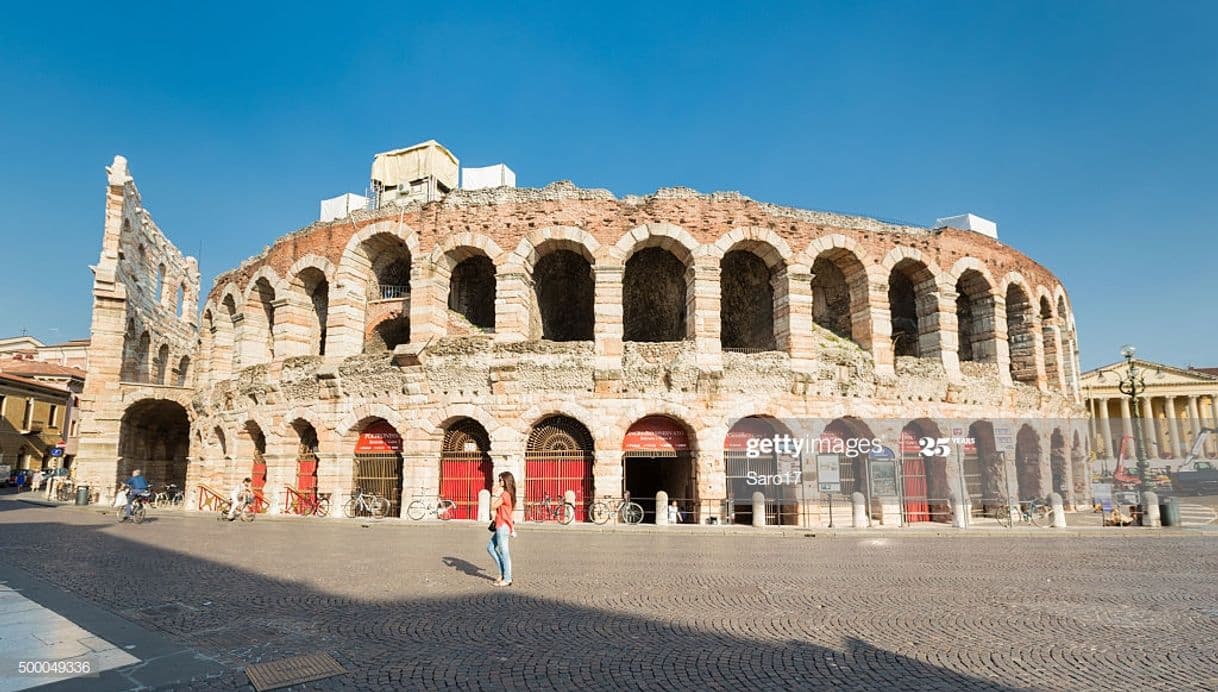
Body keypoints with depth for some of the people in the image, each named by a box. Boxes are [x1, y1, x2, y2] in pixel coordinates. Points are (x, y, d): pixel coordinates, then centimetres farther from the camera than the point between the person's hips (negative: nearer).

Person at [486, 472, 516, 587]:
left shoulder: (505, 494, -17)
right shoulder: (507, 494, 13)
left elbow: (493, 507, -13)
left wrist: (494, 494, -10)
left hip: (503, 526, -10)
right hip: (501, 526, 10)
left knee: (504, 552, -2)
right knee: (490, 547, 17)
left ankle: (507, 579, 6)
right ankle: (503, 572, 21)